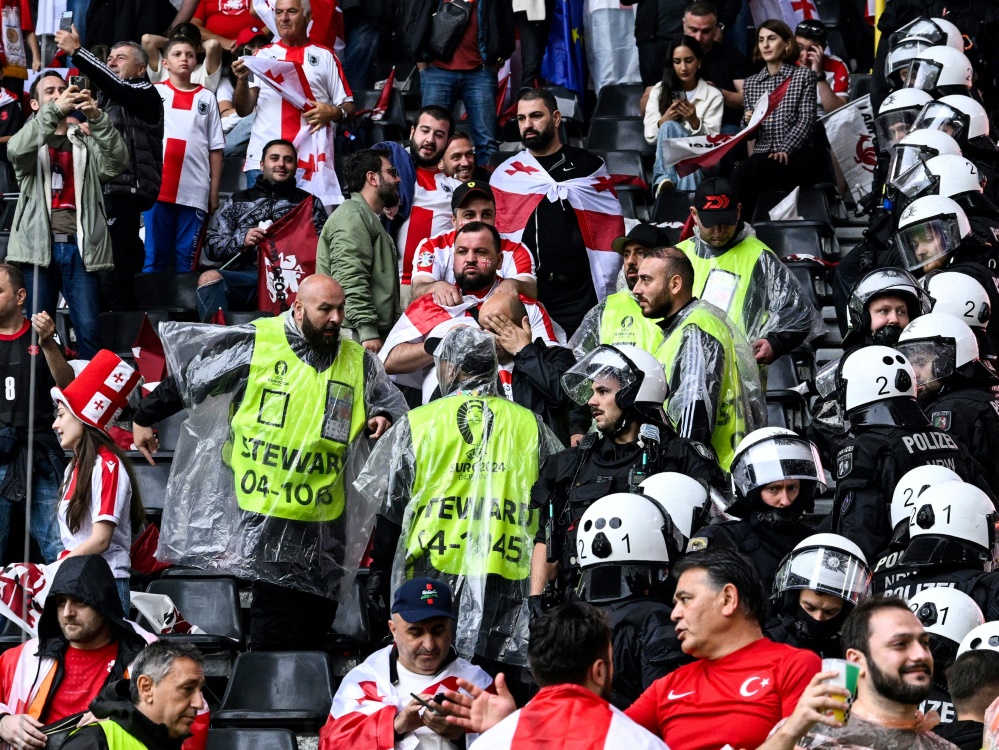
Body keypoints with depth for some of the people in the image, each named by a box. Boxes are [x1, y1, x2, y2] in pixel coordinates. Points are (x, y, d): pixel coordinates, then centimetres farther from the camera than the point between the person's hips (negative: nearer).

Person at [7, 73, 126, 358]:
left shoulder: (86, 141, 17)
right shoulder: (32, 139, 14)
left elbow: (117, 162, -2)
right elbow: (16, 150, -11)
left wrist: (98, 119, -17)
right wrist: (55, 110, -21)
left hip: (80, 247, 1)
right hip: (40, 245, 0)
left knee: (88, 329, -7)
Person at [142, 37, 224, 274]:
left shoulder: (207, 98, 12)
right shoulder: (153, 93, 12)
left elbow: (216, 148, 10)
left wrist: (214, 191, 4)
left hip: (194, 191, 0)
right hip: (157, 186, 0)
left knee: (187, 257, 0)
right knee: (155, 255, 0)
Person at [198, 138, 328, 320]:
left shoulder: (309, 203, 25)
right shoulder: (237, 201, 26)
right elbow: (211, 246, 18)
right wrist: (241, 241, -1)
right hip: (247, 275, 1)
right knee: (209, 278, -32)